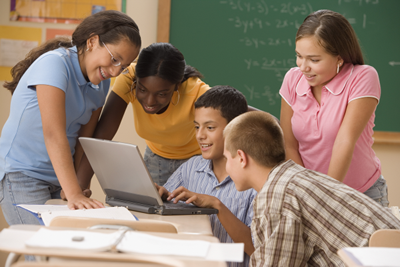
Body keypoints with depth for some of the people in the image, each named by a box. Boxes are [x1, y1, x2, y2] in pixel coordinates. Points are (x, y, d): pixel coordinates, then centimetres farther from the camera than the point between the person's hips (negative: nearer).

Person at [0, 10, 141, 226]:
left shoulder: (101, 84, 5)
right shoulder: (54, 64, -21)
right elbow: (54, 133, -31)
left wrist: (78, 190, -12)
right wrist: (74, 195, -39)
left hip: (58, 180, 7)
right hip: (22, 174, -7)